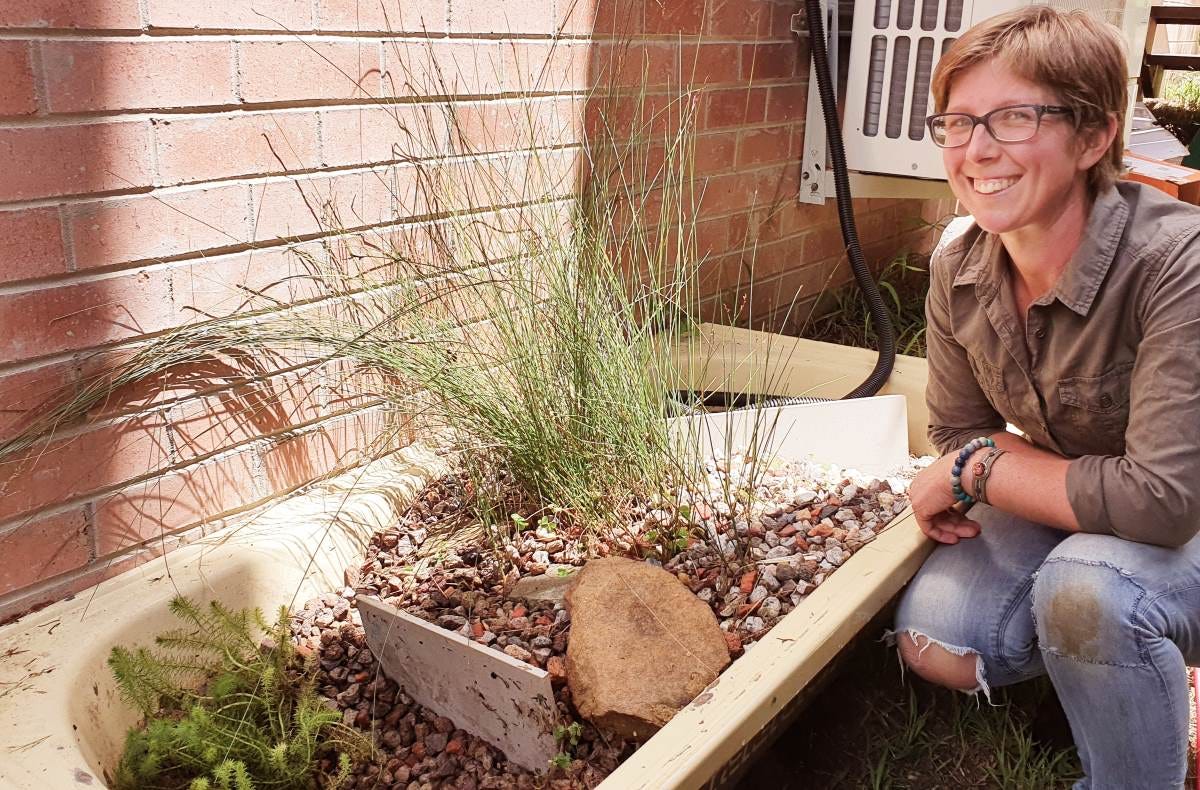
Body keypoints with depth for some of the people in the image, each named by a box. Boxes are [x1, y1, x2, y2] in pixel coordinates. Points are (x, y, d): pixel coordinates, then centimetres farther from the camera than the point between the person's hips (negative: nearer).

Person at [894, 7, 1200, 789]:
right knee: (937, 643, -11)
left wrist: (978, 470, -23)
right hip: (1071, 510, 6)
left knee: (1085, 586, -35)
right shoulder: (959, 270, -12)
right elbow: (958, 432, 1)